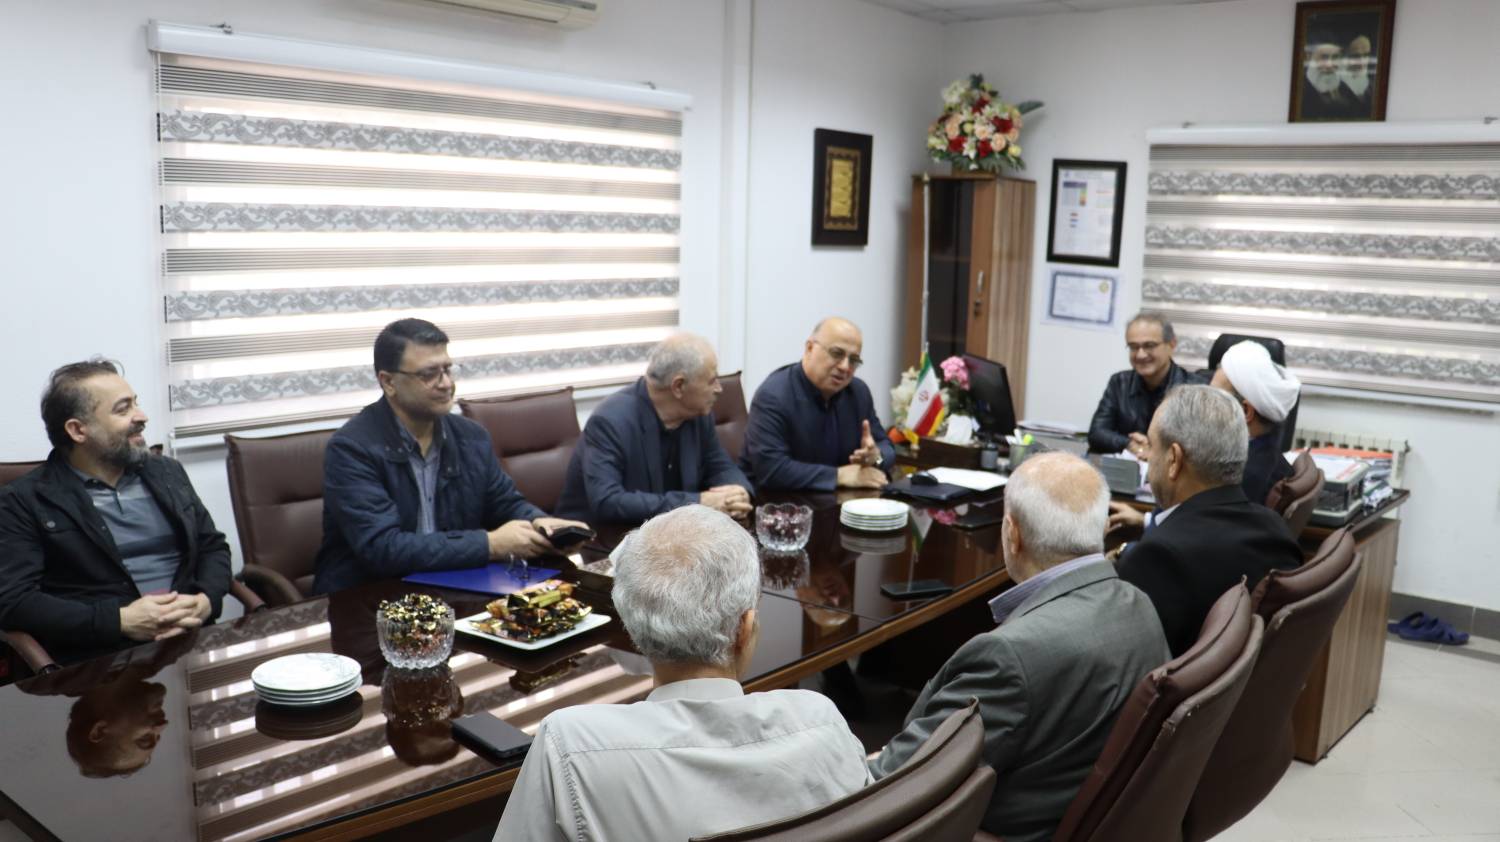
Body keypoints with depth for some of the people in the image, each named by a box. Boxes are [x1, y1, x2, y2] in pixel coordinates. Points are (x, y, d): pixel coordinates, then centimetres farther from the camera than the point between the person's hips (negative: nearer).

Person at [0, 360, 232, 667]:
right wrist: (120, 621, -15)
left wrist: (206, 601, -3)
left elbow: (213, 546, 18)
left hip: (194, 641, 4)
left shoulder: (167, 473, 16)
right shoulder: (25, 501, 2)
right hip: (102, 661, -4)